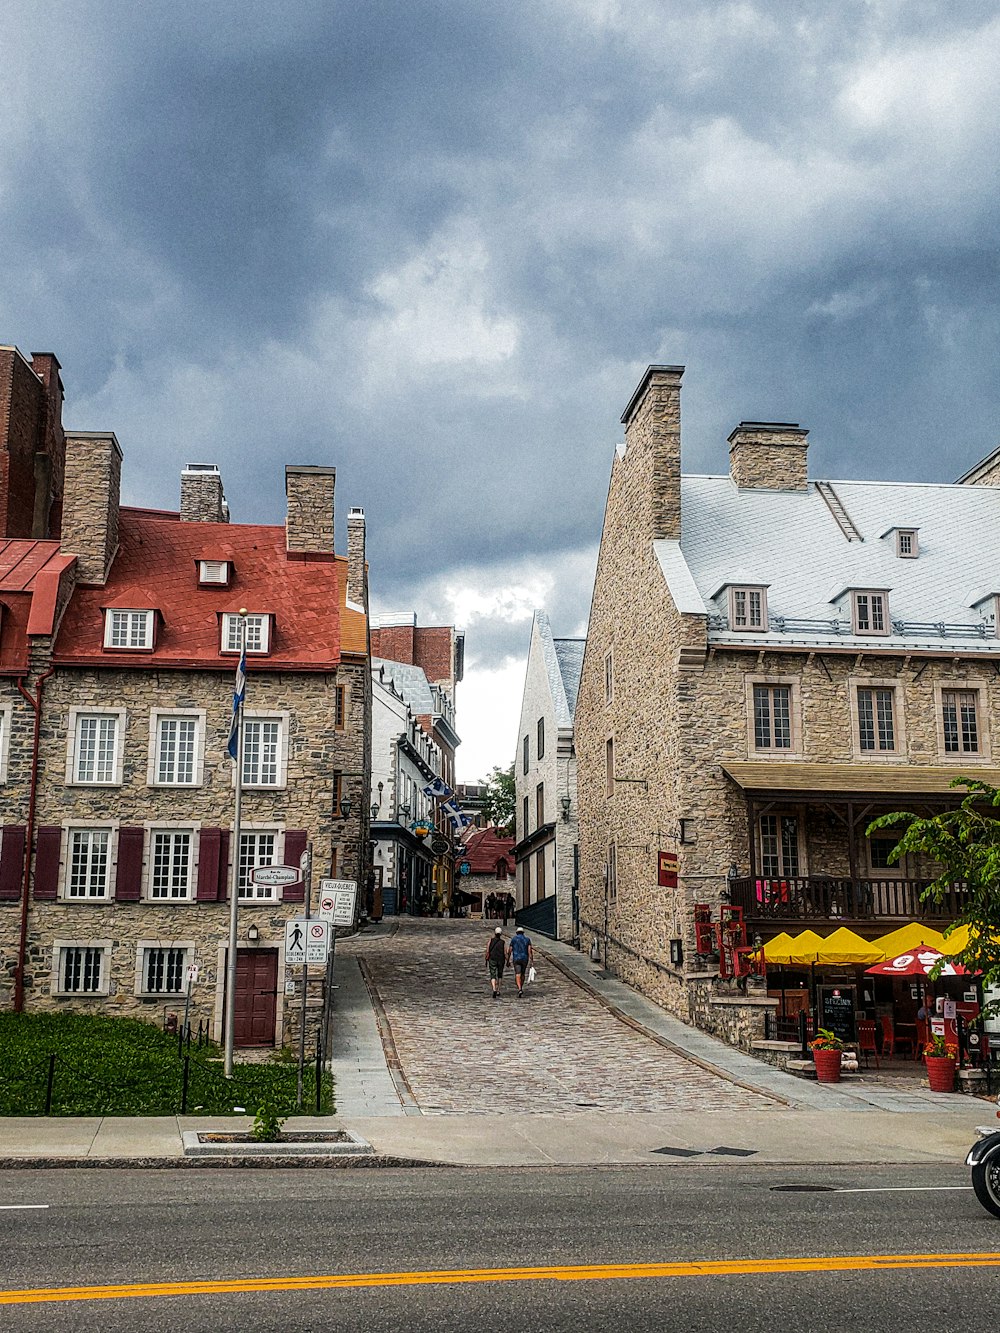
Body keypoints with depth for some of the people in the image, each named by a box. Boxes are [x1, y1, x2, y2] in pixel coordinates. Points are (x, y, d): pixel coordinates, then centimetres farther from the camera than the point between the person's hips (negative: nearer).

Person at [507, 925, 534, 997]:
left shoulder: (514, 939, 3)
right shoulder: (527, 939, 5)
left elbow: (510, 951, 3)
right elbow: (530, 950, -5)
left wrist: (508, 961, 11)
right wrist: (531, 961, -7)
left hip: (516, 959, -2)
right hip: (525, 959, 2)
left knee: (518, 975, -9)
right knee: (523, 974, 22)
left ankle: (520, 989, -28)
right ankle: (521, 988, 34)